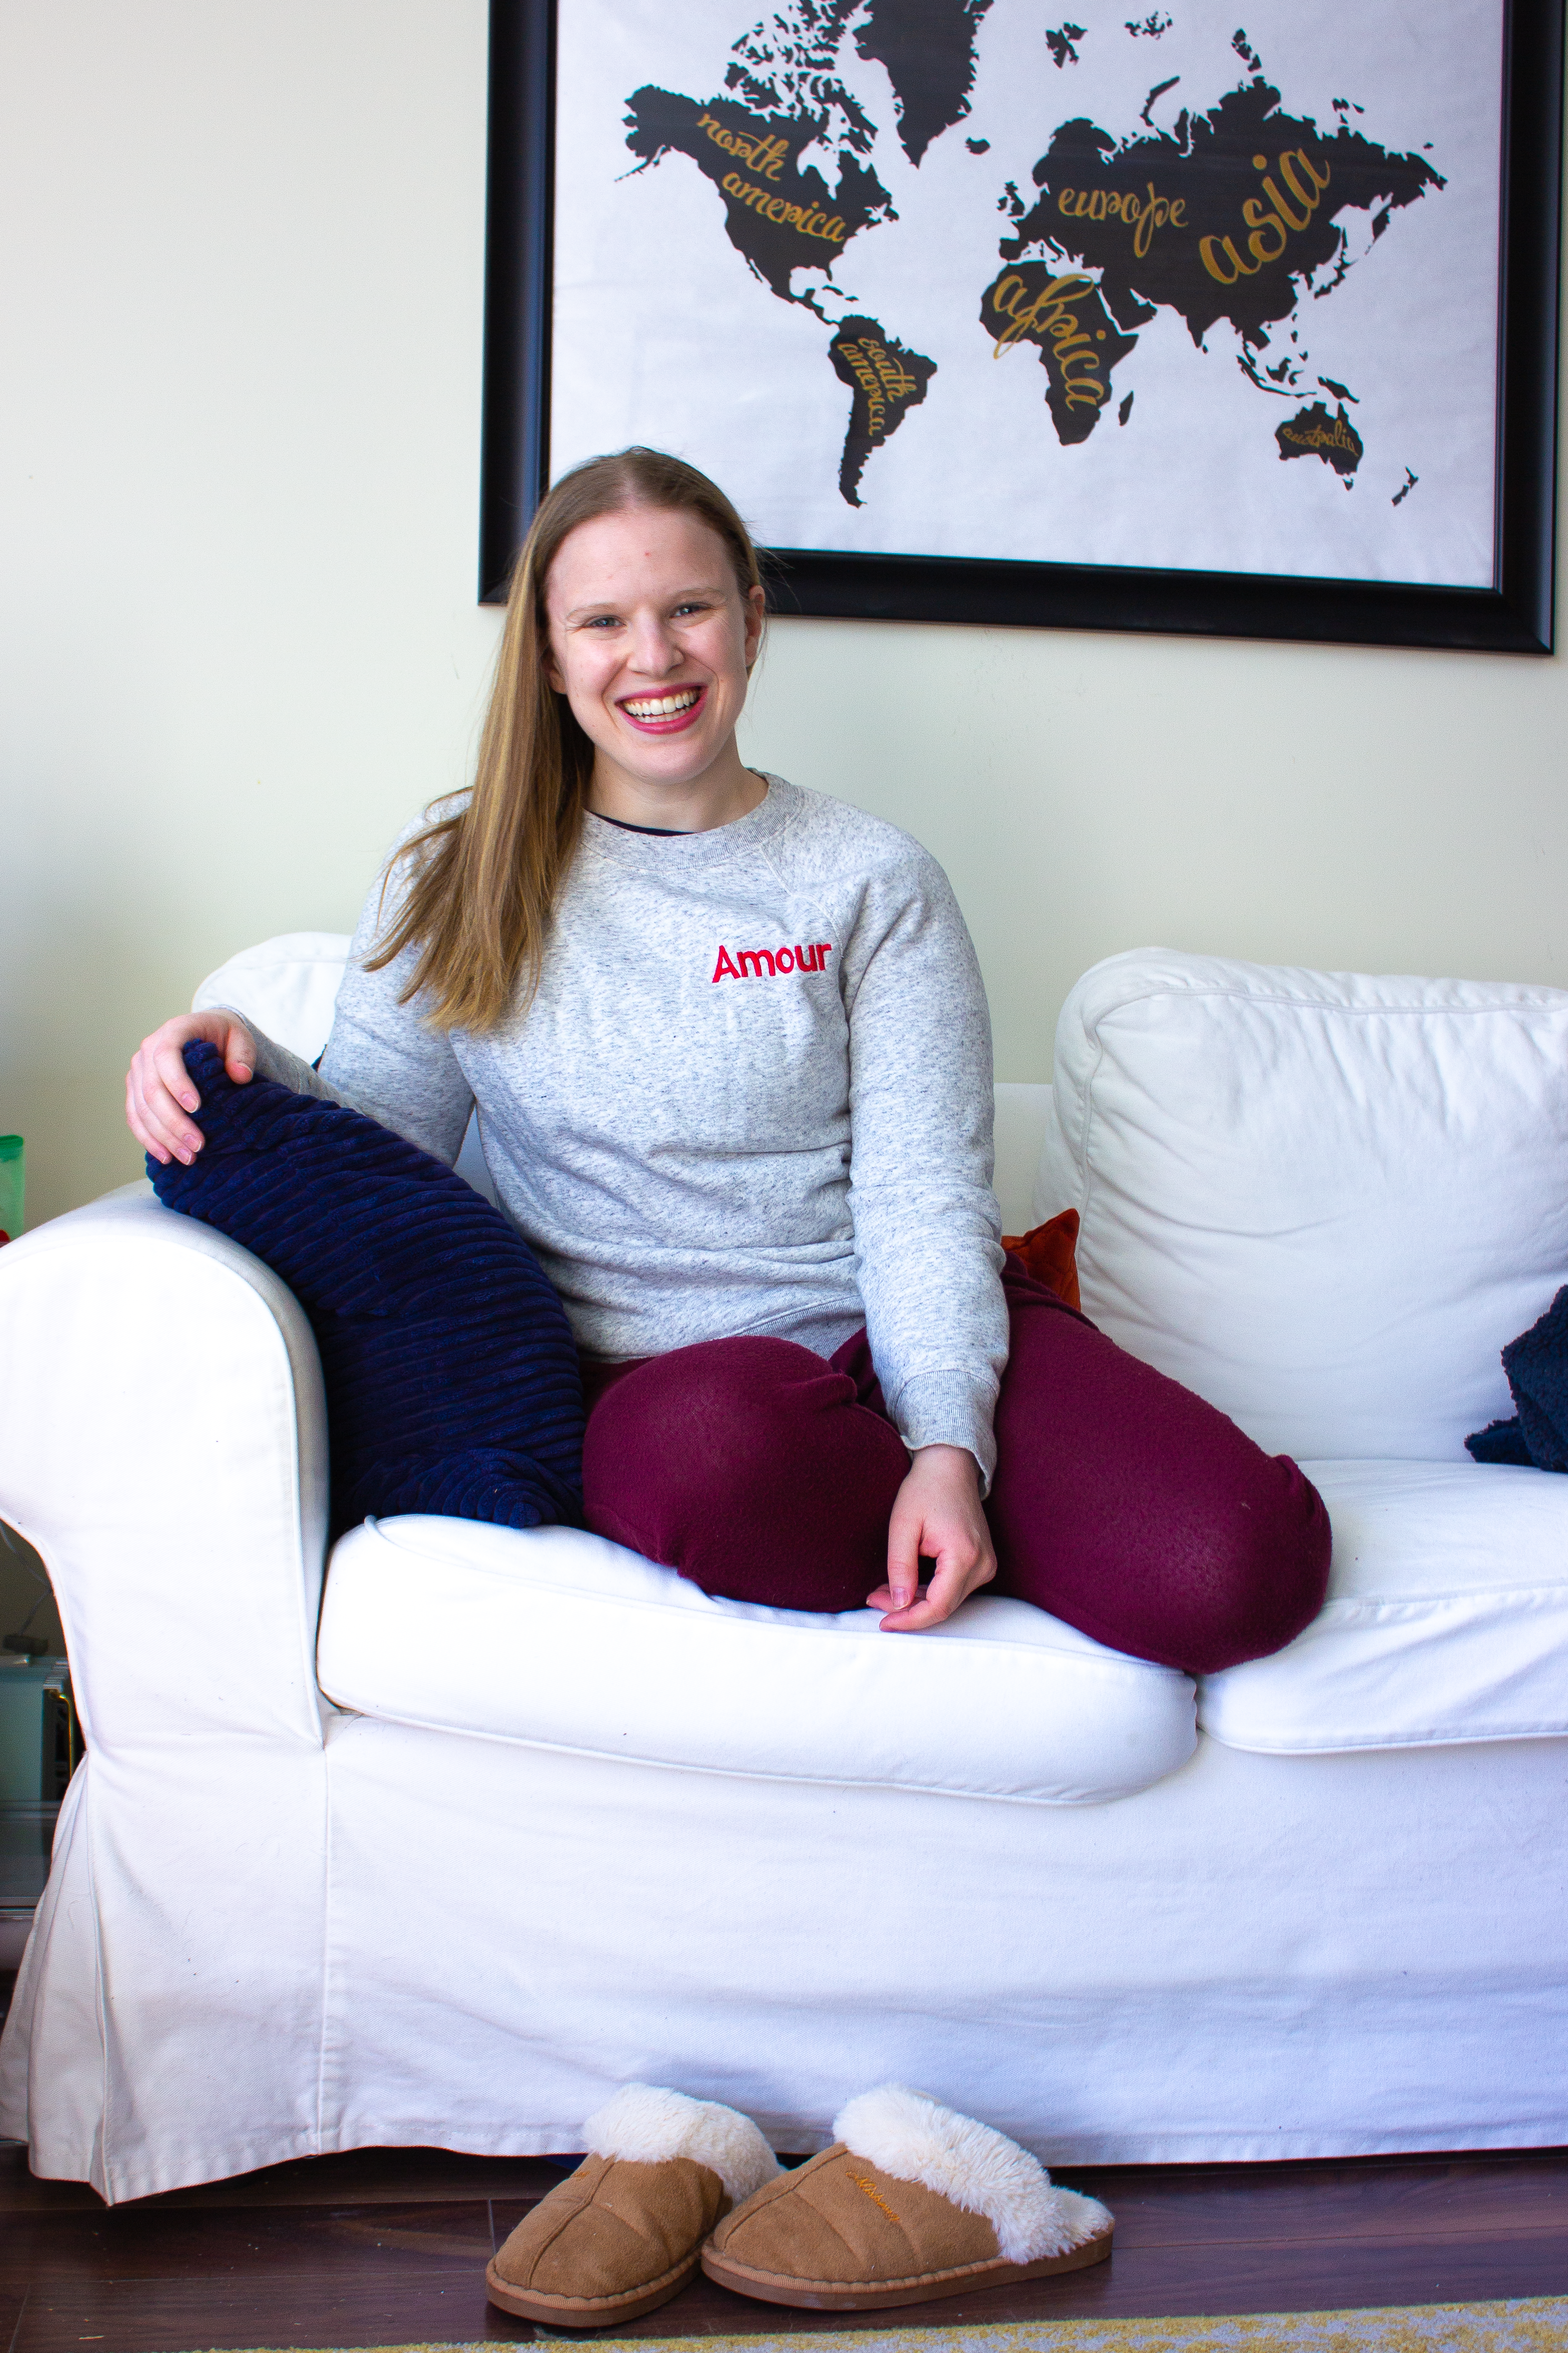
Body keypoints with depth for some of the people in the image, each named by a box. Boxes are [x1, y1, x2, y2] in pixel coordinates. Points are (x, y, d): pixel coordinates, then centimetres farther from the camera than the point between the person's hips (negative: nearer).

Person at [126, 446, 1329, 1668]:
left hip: (887, 1335, 0)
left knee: (1238, 1568, -25)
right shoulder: (459, 879, 8)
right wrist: (256, 1072, -16)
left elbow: (922, 1194, -3)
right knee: (714, 1453, -40)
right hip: (647, 1371, 0)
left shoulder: (872, 883, 4)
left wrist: (946, 1445, -19)